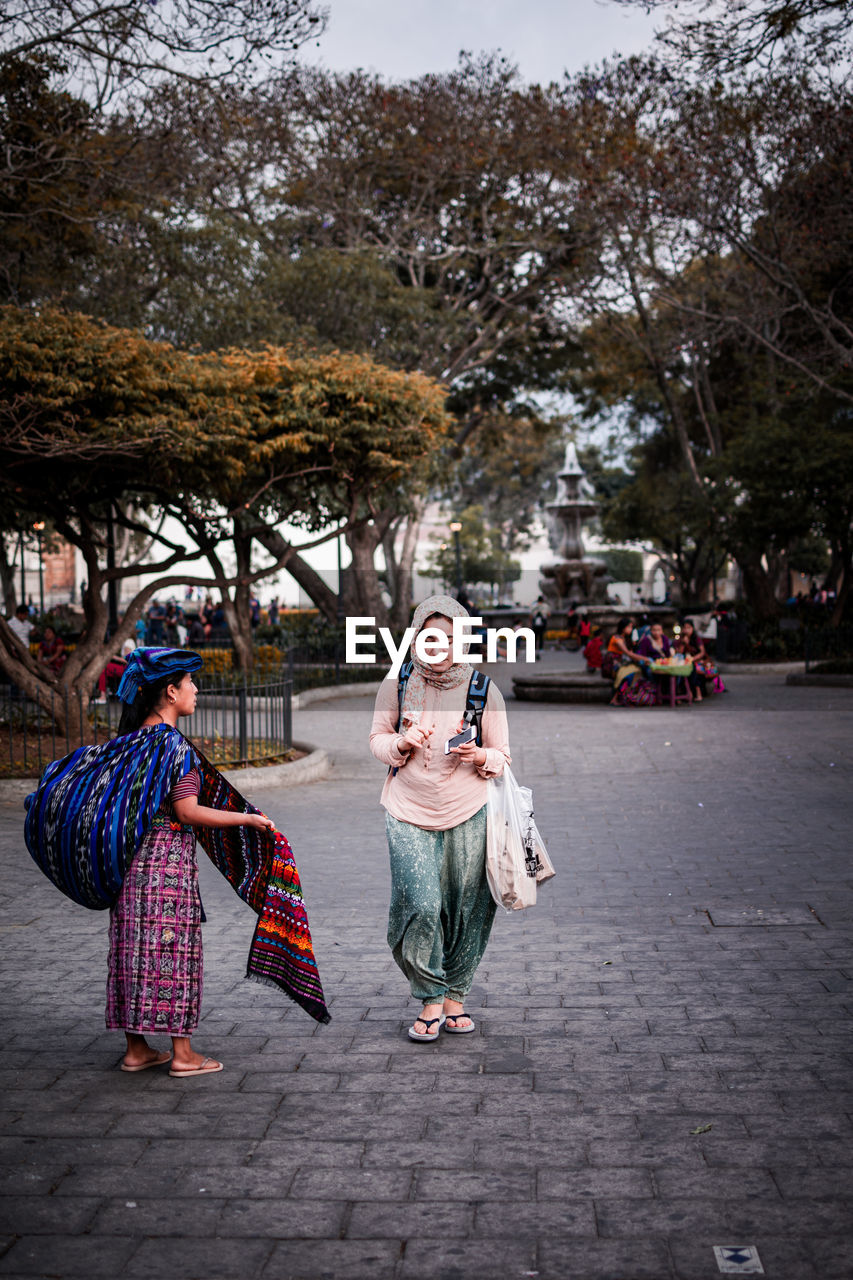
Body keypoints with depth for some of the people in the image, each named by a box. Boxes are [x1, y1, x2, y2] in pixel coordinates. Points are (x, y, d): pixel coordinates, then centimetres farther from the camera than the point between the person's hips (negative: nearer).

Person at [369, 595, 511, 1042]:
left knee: (466, 908, 5)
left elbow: (502, 754, 6)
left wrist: (480, 757, -17)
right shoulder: (397, 683, 0)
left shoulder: (483, 689, -1)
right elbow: (377, 739, 10)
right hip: (409, 814, 0)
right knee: (420, 906, -11)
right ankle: (430, 1000, 7)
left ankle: (455, 996, 25)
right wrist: (402, 743, -12)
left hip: (468, 813, 1)